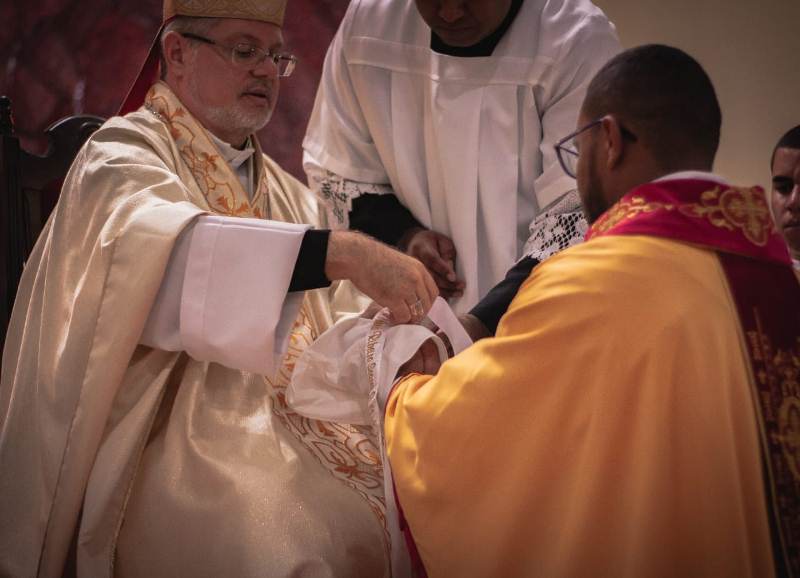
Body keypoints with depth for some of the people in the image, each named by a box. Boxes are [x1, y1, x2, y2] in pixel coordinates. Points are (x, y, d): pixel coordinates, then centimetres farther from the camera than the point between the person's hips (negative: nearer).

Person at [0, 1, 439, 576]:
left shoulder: (288, 195, 19)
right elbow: (173, 254, -25)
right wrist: (343, 252, -35)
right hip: (175, 431, -6)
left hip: (293, 416, 6)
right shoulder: (124, 156, -1)